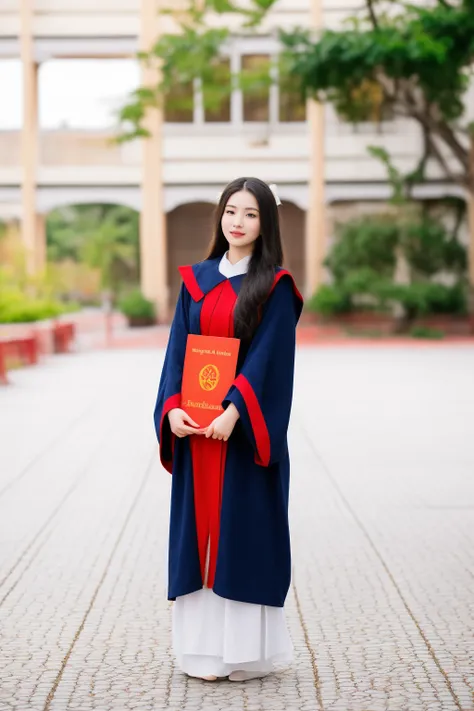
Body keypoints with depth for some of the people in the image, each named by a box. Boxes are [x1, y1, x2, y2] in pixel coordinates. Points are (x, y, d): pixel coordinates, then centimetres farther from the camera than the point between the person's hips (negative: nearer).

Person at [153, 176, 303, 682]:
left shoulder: (274, 286, -2)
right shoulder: (196, 279, 10)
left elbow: (268, 356, -12)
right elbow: (178, 350, 5)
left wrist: (234, 411, -24)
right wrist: (172, 409, -10)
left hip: (245, 428, -4)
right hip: (195, 426, 4)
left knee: (244, 531, -1)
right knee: (199, 529, 6)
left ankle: (246, 647, 9)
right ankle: (203, 646, 15)